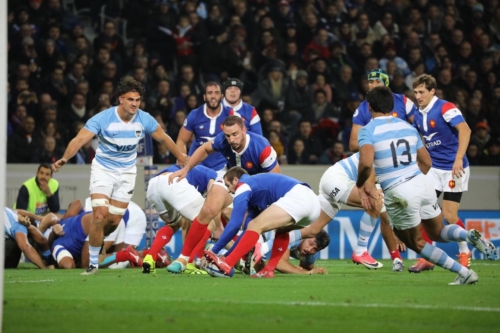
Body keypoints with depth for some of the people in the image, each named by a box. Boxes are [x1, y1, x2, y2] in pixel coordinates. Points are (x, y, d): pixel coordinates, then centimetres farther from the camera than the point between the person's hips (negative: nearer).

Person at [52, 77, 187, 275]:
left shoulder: (144, 119, -11)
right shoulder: (103, 119, -22)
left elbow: (164, 138, 6)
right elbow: (79, 140, -30)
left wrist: (181, 158, 15)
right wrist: (65, 158, -47)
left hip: (126, 172, 3)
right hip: (103, 169, -3)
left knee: (115, 220, 2)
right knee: (100, 216, -18)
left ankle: (94, 240, 36)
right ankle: (93, 263, -5)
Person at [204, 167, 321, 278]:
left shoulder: (243, 186, 7)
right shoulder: (256, 185, 34)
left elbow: (235, 224, -1)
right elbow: (250, 230, 33)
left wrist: (214, 250, 5)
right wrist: (229, 254, 33)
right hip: (313, 200, 10)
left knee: (255, 226, -10)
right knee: (281, 229, 33)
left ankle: (227, 265, -18)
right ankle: (269, 270, 17)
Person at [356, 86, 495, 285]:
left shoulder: (368, 131, -5)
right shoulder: (408, 127, 13)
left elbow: (366, 163, -22)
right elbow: (427, 162, 18)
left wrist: (361, 185, -3)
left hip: (398, 193, -5)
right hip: (421, 184, 5)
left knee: (417, 244, 15)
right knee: (438, 233, 24)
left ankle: (464, 273, 5)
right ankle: (470, 236, -9)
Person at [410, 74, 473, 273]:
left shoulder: (445, 108, -15)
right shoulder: (418, 115, 7)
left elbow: (465, 130, -26)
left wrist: (459, 159, -32)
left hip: (453, 168, -6)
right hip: (434, 168, 6)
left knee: (449, 216, -6)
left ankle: (465, 252, 18)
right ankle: (426, 258, 3)